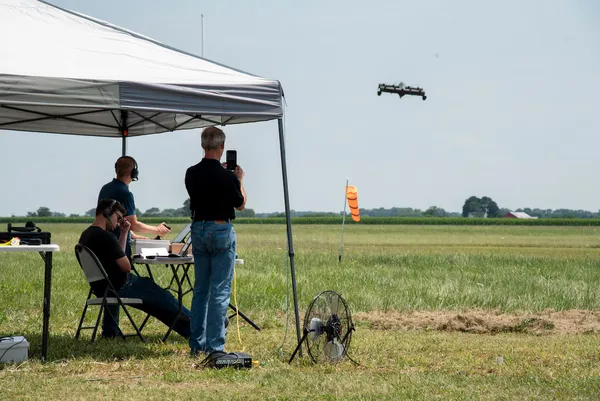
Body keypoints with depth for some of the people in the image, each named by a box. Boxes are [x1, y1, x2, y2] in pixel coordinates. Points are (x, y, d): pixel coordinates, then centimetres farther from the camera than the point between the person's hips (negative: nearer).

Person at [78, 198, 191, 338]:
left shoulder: (86, 235, 6)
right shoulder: (105, 237, -24)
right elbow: (126, 266, -19)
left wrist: (124, 233, 9)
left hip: (101, 288, 9)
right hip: (119, 288, -9)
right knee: (162, 298, 6)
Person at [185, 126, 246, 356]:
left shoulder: (192, 174, 1)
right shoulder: (227, 177, -15)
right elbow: (240, 205, 0)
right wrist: (240, 180, 13)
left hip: (198, 229, 6)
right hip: (221, 231, -6)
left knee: (200, 289, 13)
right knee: (220, 291, -3)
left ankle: (197, 344, 14)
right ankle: (215, 346, -5)